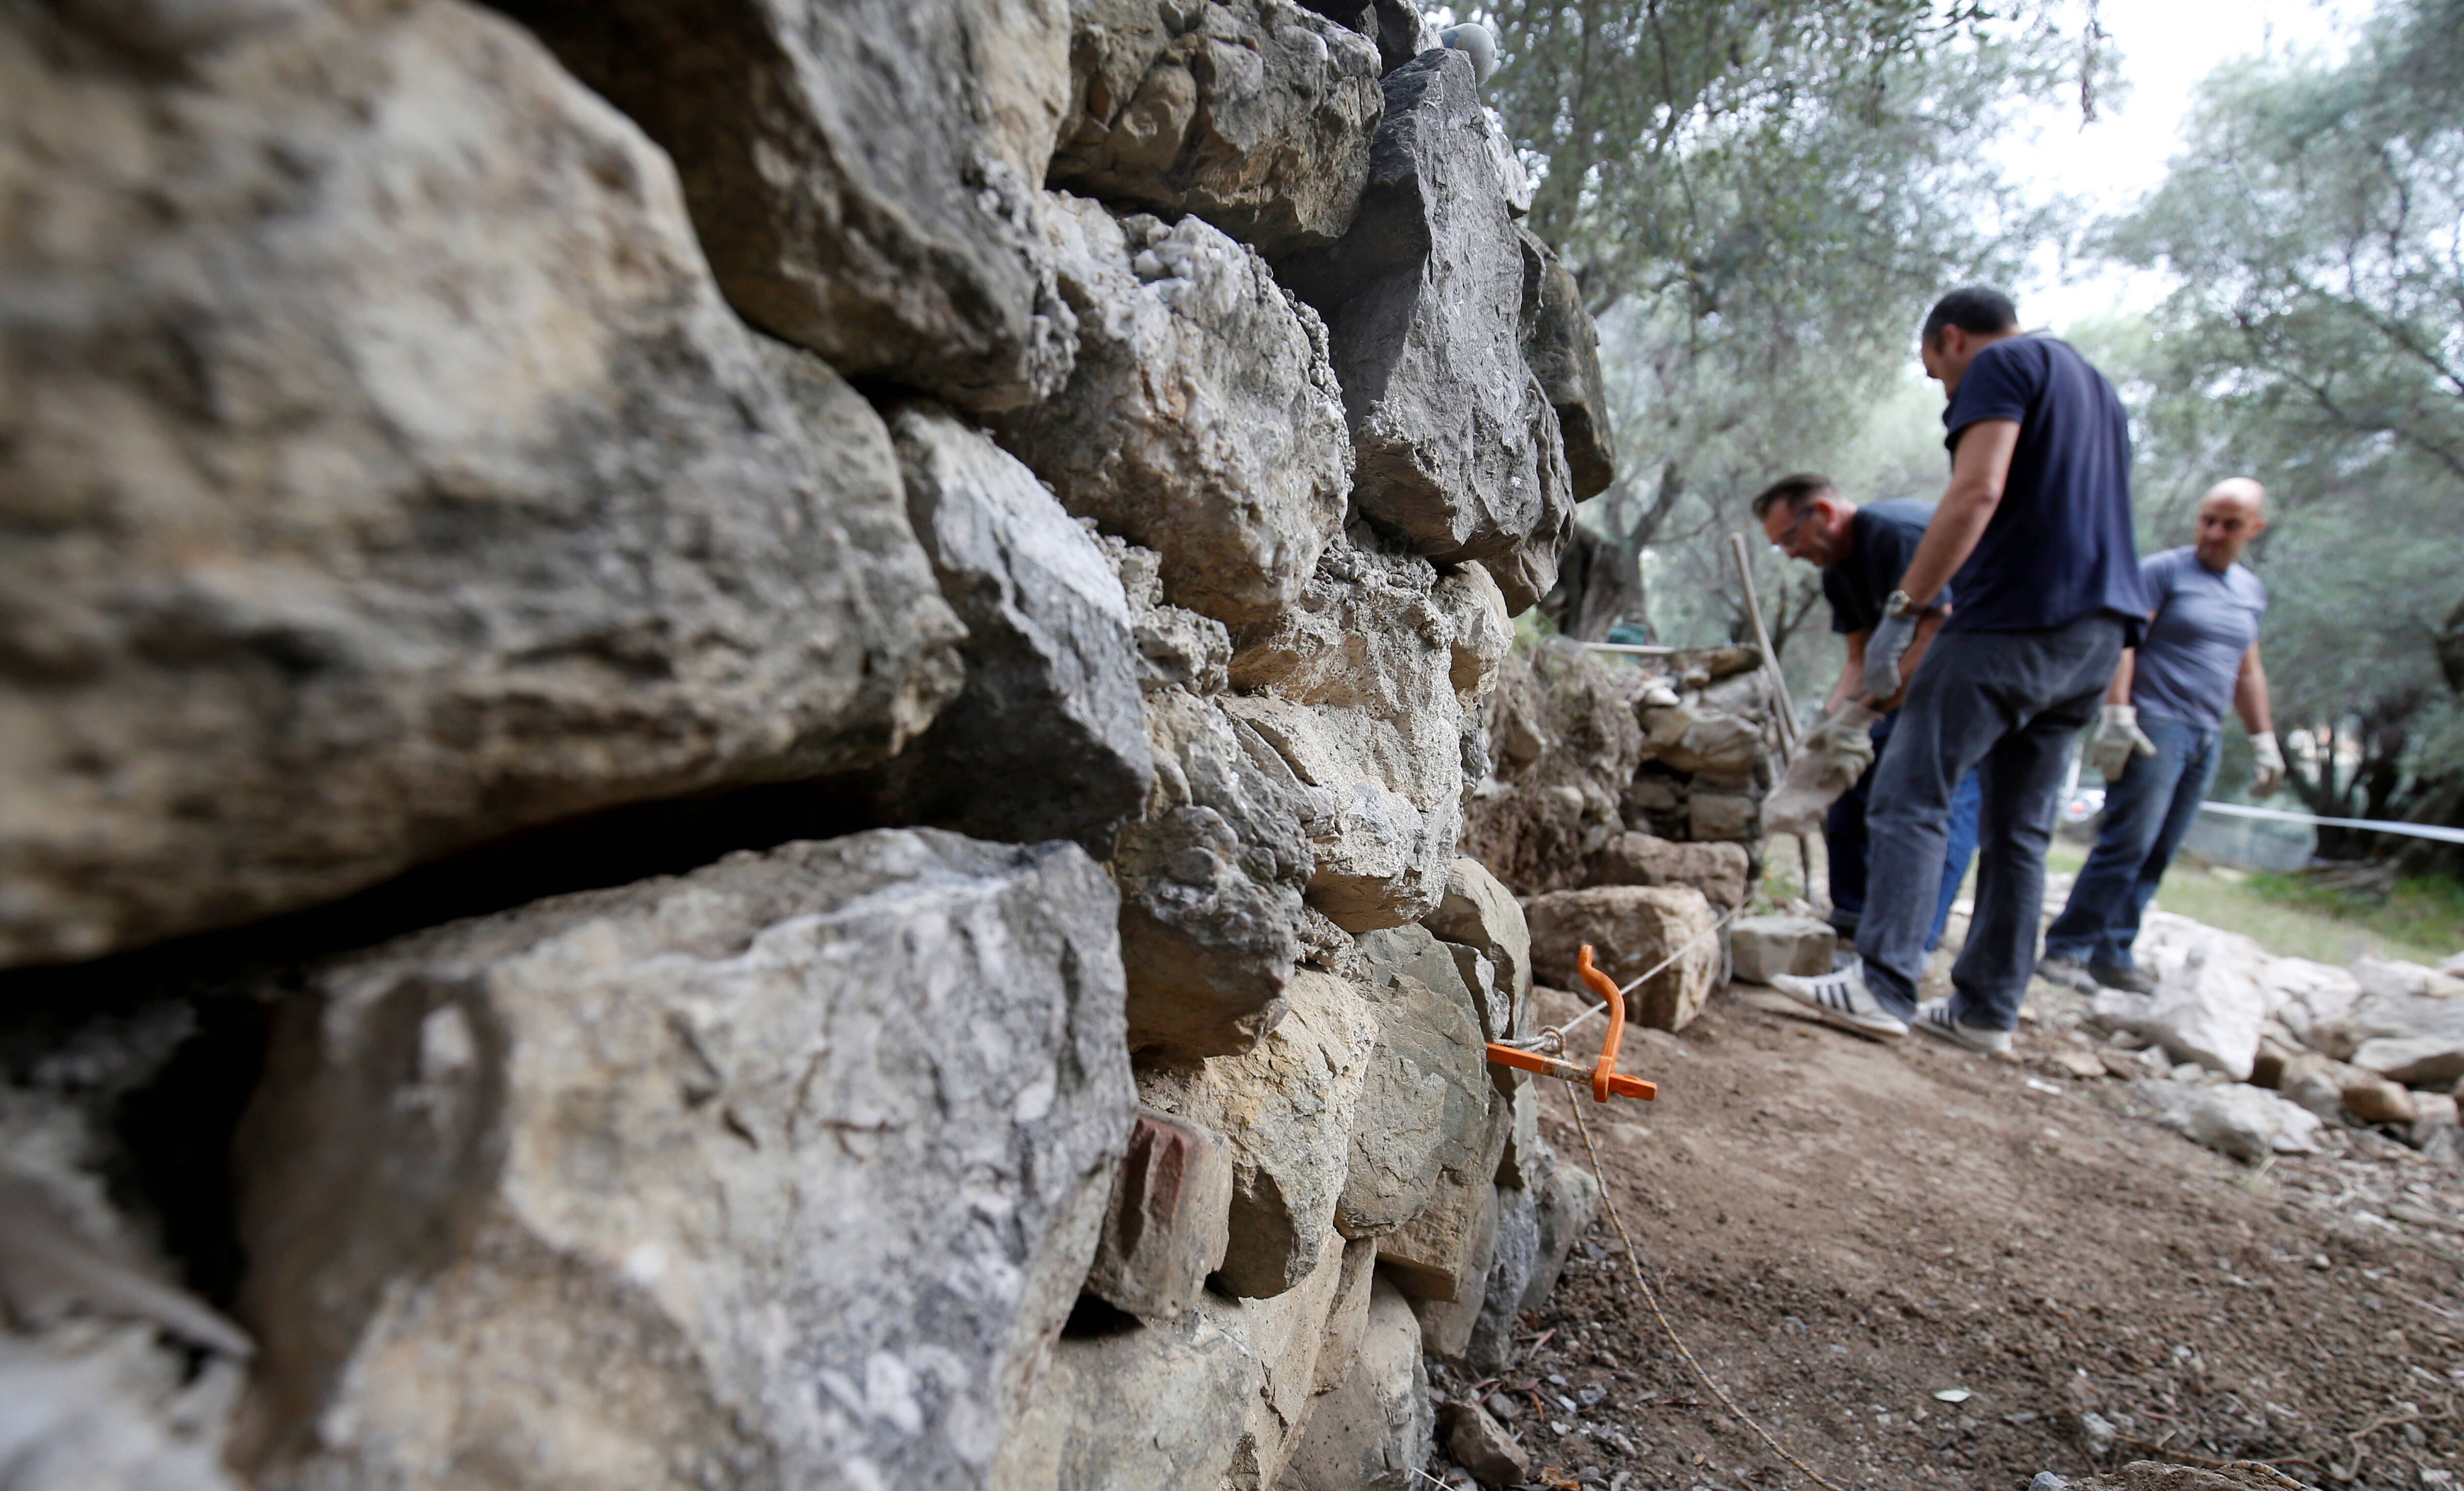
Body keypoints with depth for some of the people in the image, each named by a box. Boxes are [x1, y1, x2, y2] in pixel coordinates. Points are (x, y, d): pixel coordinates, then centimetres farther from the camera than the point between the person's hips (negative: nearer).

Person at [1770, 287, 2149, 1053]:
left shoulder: (2001, 365, 0)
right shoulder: (2095, 385, 28)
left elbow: (1978, 491, -17)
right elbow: (2092, 516, 27)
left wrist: (1903, 608, -18)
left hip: (2016, 617, -9)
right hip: (2100, 630, 9)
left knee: (1911, 796, -10)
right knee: (2020, 828, 9)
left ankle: (1882, 984, -16)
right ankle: (1987, 1009, 12)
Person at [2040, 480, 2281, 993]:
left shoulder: (2252, 591, 19)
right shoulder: (2164, 570, -2)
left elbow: (2247, 672, 24)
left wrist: (2263, 740, 20)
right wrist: (2118, 713, -20)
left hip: (2205, 739, 7)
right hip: (2154, 726, -7)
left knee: (2157, 855, 4)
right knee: (2128, 844, -14)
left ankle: (2112, 954, 8)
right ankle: (2066, 949, -11)